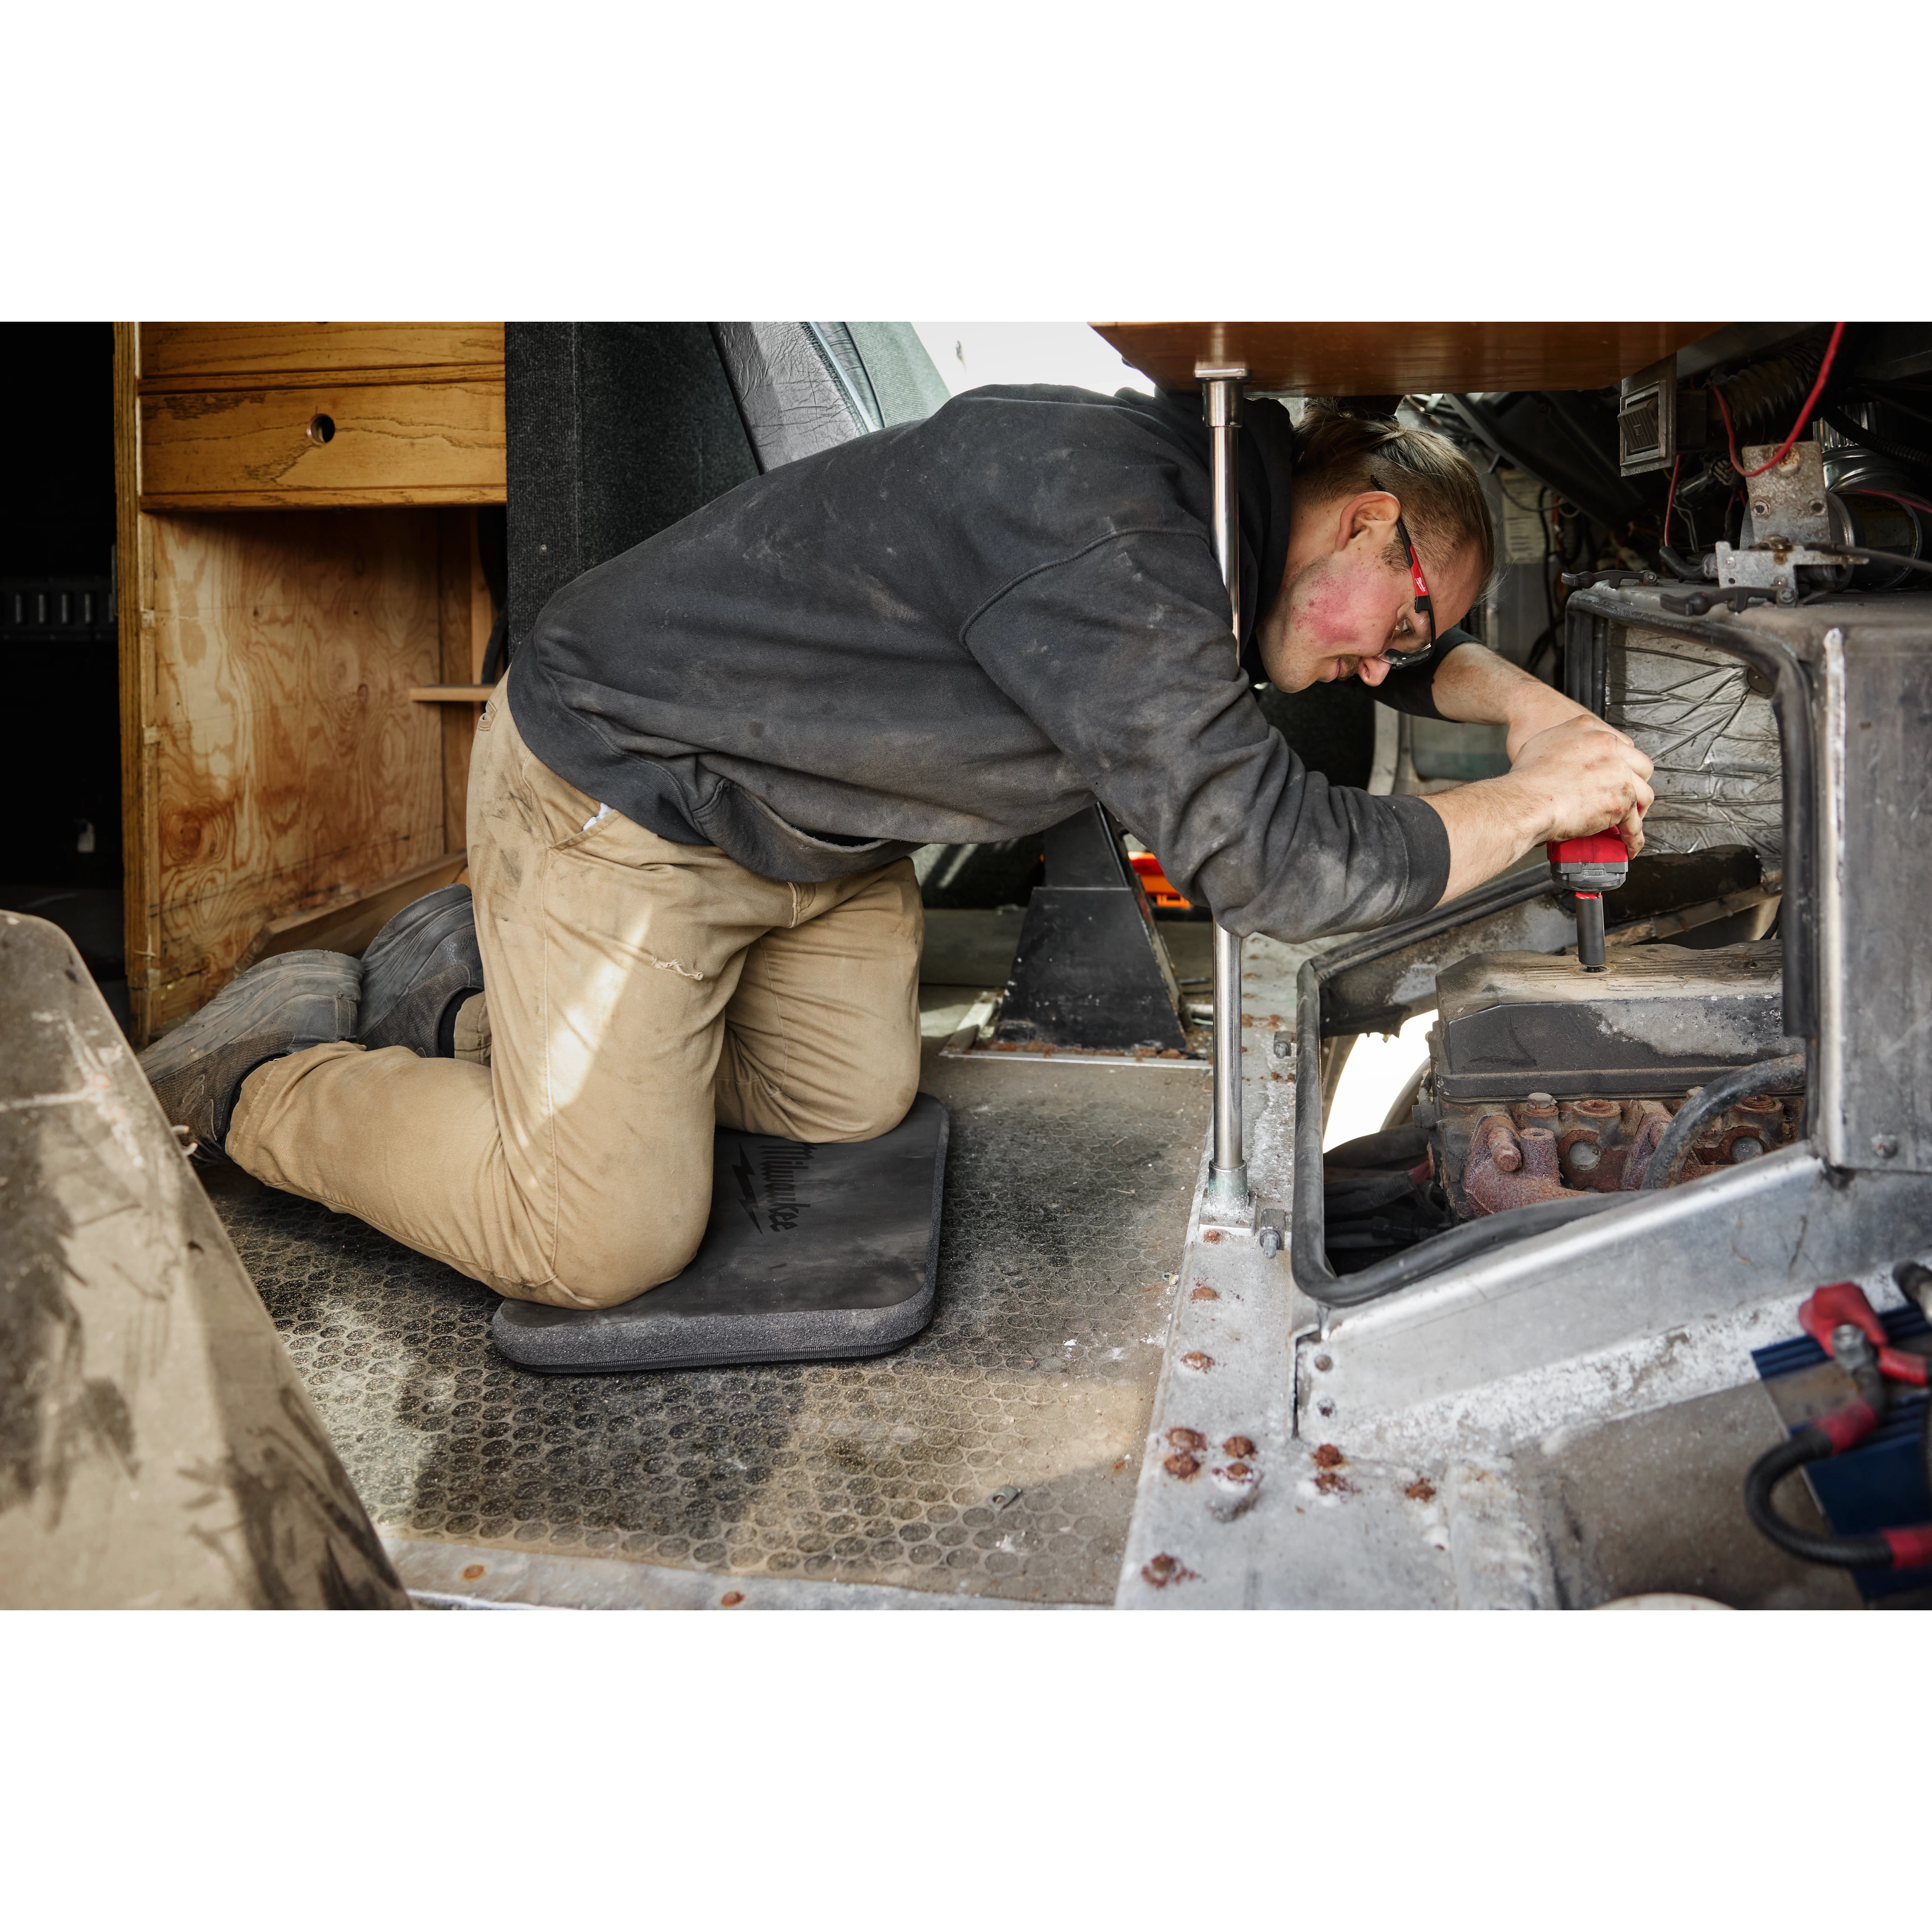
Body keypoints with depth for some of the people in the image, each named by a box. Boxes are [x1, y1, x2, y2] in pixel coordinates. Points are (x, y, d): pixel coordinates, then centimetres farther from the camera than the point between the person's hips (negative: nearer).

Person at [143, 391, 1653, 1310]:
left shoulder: (1194, 494, 0)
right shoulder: (1099, 530, -31)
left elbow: (1380, 650, 18)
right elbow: (1261, 850, -30)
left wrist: (1527, 700, 0)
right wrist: (1534, 803, -17)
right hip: (618, 792, -10)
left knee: (859, 1102, 15)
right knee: (602, 1243, -9)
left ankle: (482, 992, 25)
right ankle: (263, 1076, 13)